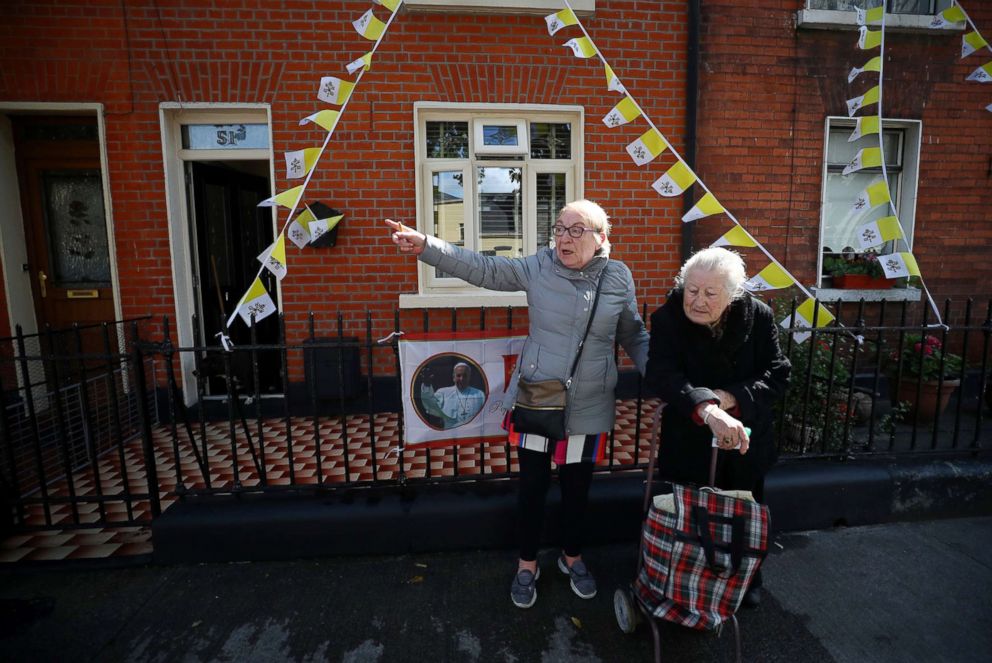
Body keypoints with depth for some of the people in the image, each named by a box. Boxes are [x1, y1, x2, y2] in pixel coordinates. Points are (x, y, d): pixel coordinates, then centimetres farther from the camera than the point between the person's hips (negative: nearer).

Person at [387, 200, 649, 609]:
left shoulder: (619, 278, -2)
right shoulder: (538, 267, -5)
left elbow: (635, 337, 9)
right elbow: (481, 268, -8)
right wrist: (426, 246, -17)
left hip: (588, 409, 1)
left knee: (577, 487, 18)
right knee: (532, 486, 13)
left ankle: (572, 556, 47)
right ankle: (527, 564, 39)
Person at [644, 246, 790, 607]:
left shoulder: (758, 316, -14)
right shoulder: (667, 319, -22)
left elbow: (778, 374, -11)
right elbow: (661, 374, -35)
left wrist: (731, 398, -28)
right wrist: (707, 409, -52)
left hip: (747, 437, 3)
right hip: (690, 440, -2)